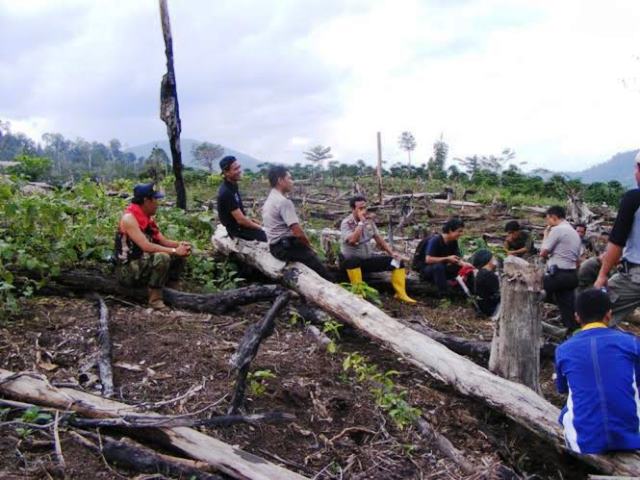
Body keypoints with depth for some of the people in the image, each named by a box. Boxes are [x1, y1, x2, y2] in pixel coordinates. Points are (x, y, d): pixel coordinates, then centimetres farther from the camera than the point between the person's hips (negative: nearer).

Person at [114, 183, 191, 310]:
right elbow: (146, 246, -29)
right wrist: (174, 250, -26)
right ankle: (155, 298, -20)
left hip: (144, 264, 9)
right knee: (162, 258, -32)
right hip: (128, 270, -9)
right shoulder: (129, 218, -19)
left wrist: (179, 244, -11)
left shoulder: (147, 218, 9)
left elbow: (163, 241, 9)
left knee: (179, 256, 4)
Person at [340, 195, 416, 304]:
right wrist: (361, 222, -29)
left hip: (368, 259, 6)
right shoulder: (346, 223, -16)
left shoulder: (369, 221, 3)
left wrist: (391, 253, 0)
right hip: (351, 261, -6)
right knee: (353, 261, -43)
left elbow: (378, 238, 9)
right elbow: (352, 240, -34)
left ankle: (401, 294, -3)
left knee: (397, 261, -3)